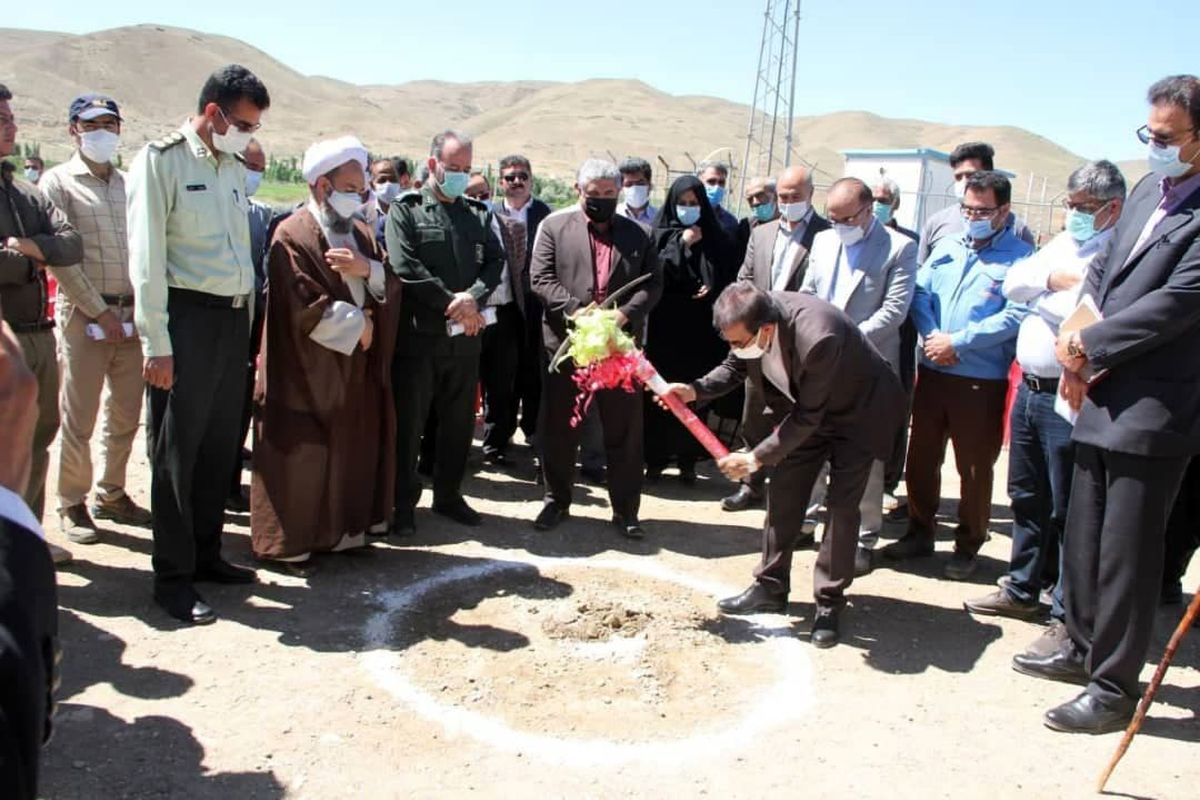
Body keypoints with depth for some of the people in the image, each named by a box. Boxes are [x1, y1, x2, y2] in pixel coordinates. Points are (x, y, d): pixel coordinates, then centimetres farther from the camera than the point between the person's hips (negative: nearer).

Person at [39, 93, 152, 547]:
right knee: (78, 417, 1)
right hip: (84, 314, -4)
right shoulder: (58, 182, 0)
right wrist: (100, 311, -12)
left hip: (130, 314, 4)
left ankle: (112, 494, 25)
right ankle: (72, 504, 15)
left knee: (126, 414, 10)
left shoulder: (127, 184, 13)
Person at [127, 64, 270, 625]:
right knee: (176, 451, 0)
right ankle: (173, 576, 10)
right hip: (186, 317, -7)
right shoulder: (161, 160, -5)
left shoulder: (233, 168, 16)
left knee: (221, 446, 13)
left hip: (233, 318, 7)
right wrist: (156, 343, -15)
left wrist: (249, 321, 11)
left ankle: (206, 554, 27)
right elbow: (146, 257, -11)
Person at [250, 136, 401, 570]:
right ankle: (288, 537, 13)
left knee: (354, 446, 10)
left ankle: (343, 526, 22)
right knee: (302, 453, 1)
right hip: (308, 369, -7)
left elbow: (391, 285, 6)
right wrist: (356, 324, -10)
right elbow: (306, 307, -19)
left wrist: (367, 268, -14)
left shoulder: (361, 232, 13)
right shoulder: (294, 234, -11)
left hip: (358, 368, 7)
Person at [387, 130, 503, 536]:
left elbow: (495, 262, 4)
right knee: (408, 422, 2)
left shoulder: (478, 214, 13)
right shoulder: (405, 210, -1)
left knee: (460, 422, 13)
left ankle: (448, 494, 27)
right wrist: (453, 304, -12)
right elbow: (405, 268, -12)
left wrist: (472, 297, -15)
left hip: (465, 336, 5)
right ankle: (403, 502, 14)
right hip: (419, 335, -5)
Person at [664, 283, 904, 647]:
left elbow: (808, 416, -31)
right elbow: (735, 367, -2)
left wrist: (757, 457, -29)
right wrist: (695, 390, -20)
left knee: (842, 505, -8)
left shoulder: (817, 338, -42)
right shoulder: (753, 319, -22)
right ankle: (771, 588, 18)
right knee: (782, 494, 6)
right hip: (804, 407, 7)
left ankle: (829, 603, 5)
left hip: (859, 412, -6)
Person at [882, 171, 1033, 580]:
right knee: (921, 457, 13)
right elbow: (920, 293, 5)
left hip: (982, 381, -5)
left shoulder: (1020, 257, -5)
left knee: (975, 467, 5)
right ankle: (919, 532, 29)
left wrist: (958, 342, -17)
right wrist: (932, 337, -12)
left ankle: (968, 546, 21)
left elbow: (1015, 315, -16)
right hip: (932, 373, 5)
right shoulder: (947, 246, 11)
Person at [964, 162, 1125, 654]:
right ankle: (1022, 590, 33)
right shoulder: (1062, 245, 14)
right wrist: (1054, 278, -14)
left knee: (1068, 511, 0)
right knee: (1026, 497, 18)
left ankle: (1068, 618, 11)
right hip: (1029, 389, 9)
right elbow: (1013, 283, 4)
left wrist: (1043, 291, -13)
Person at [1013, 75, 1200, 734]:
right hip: (1103, 400, 8)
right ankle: (1082, 649, 37)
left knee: (1127, 554, 1)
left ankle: (1115, 688, 16)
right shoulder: (1147, 190, 12)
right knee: (1083, 538, 18)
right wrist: (1082, 326, -2)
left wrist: (1087, 346, -12)